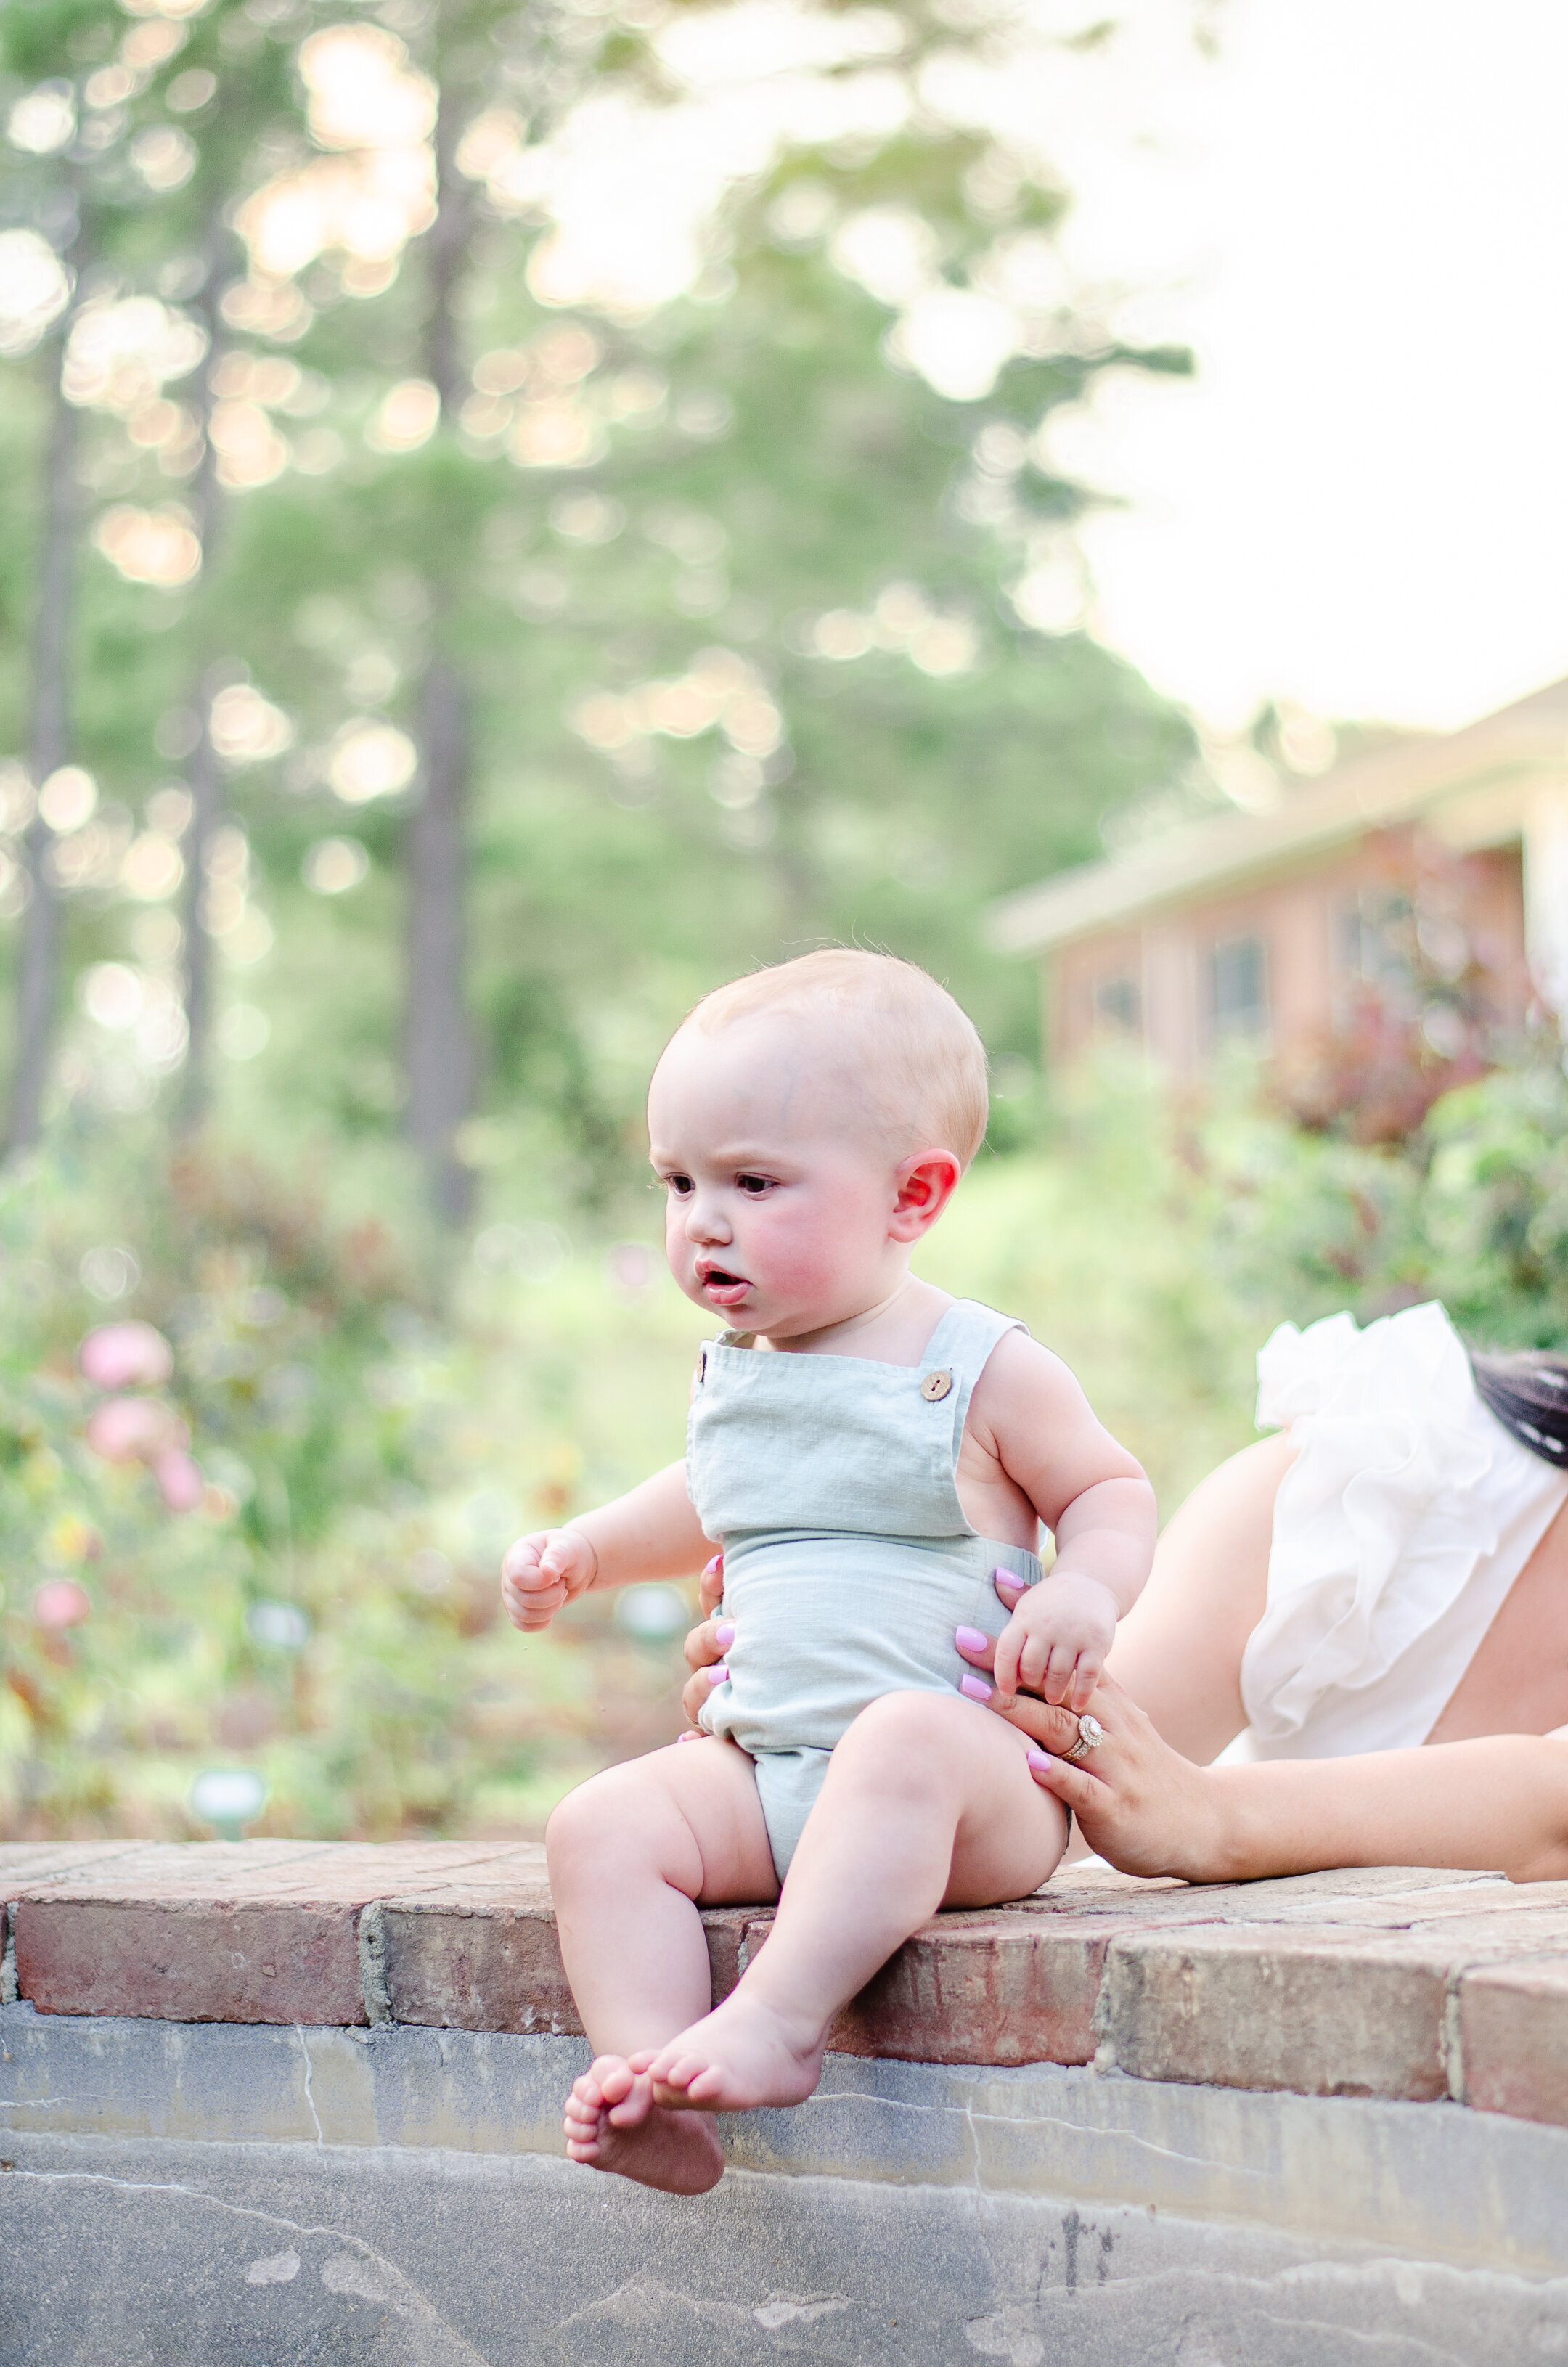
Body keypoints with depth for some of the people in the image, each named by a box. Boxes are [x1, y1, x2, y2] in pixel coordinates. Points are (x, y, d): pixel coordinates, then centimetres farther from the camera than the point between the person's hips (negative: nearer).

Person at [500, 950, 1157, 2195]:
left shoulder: (984, 1371, -3)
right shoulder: (735, 1374, 15)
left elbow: (1109, 1488, 5)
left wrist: (1087, 1589, -16)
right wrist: (587, 1548, 22)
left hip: (975, 1768, -6)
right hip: (764, 1768, 6)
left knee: (903, 1743, -39)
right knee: (602, 1825, -18)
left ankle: (777, 2021, -43)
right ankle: (652, 2078, -30)